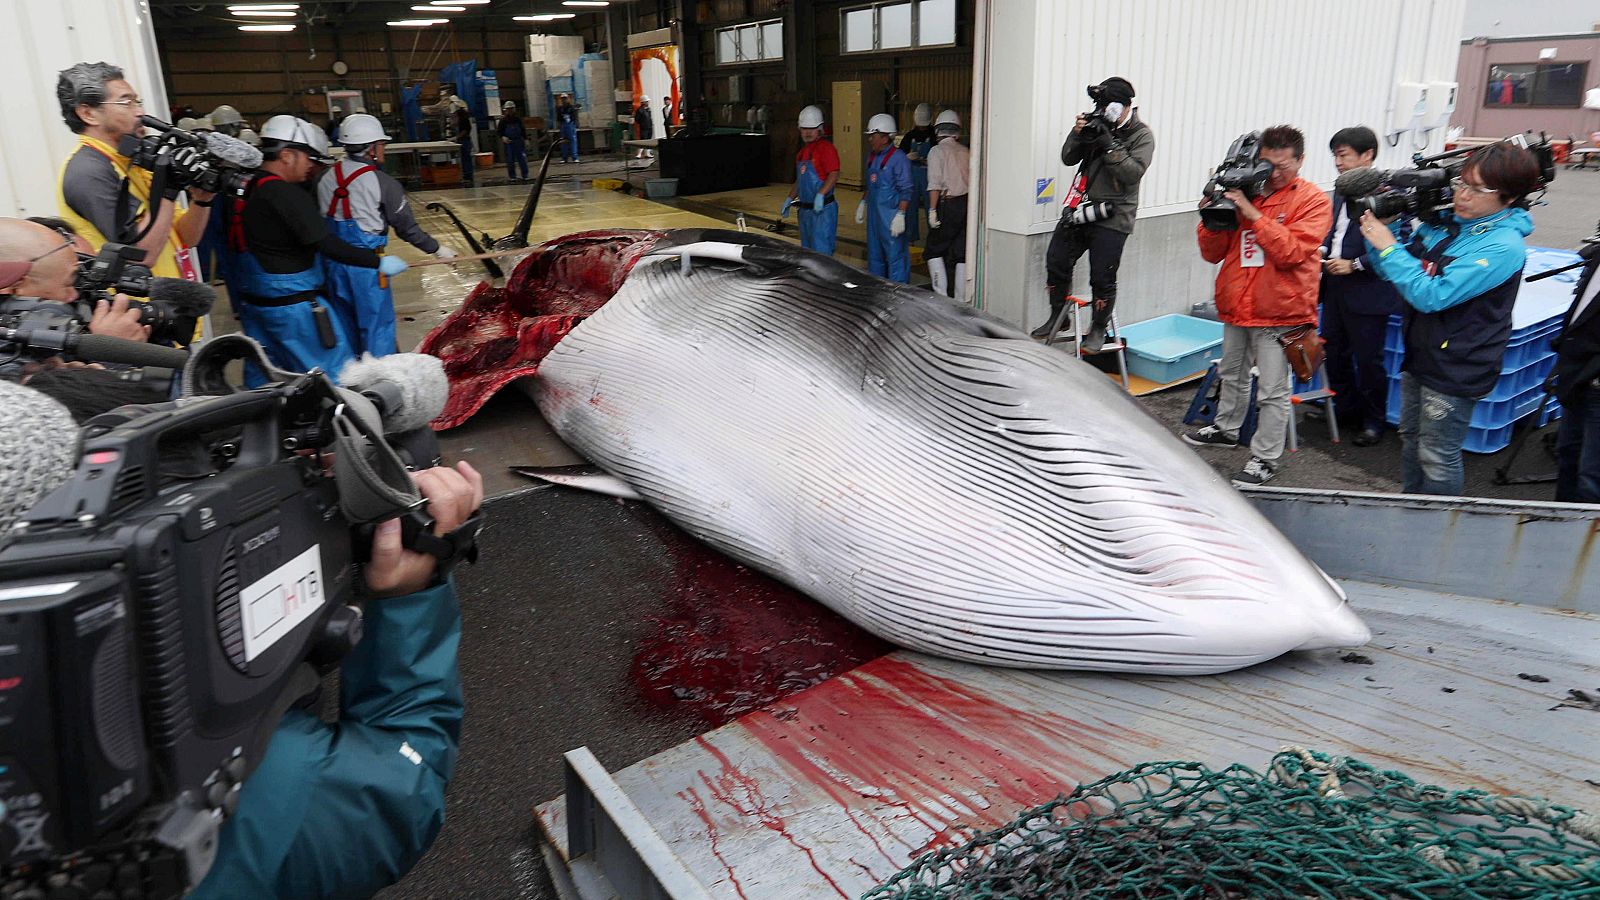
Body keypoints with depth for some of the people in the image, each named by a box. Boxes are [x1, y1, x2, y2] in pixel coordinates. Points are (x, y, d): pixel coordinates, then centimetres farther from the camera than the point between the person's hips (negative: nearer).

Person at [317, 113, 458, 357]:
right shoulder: (382, 182, -12)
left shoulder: (325, 179, 5)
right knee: (377, 325, 4)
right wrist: (437, 249, 5)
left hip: (332, 262, 6)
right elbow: (406, 227, -7)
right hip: (366, 263, -6)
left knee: (345, 324, 18)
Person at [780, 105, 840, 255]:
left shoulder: (826, 147, -9)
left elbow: (834, 175, -20)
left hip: (822, 210, -9)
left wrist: (820, 195, -30)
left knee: (821, 252, -13)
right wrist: (789, 199, 18)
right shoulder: (802, 151, 18)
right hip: (805, 209, 9)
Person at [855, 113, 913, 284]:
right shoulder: (872, 158, 13)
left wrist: (900, 215, -22)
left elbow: (906, 191, -16)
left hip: (891, 215, -9)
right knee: (874, 254, 16)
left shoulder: (898, 158, -13)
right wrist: (862, 203, 20)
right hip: (874, 214, 9)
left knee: (895, 256, -4)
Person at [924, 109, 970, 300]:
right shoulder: (966, 152, 9)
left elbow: (935, 184, -13)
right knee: (962, 255, 9)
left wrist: (932, 209, -12)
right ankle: (961, 299, 12)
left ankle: (941, 295, -2)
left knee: (934, 250, 7)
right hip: (967, 203, 5)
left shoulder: (937, 151, -4)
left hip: (947, 205, -5)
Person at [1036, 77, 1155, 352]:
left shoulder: (1141, 136, -3)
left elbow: (1133, 172, -16)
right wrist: (1077, 134, -9)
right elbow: (1068, 159, 8)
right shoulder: (1098, 126, 12)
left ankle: (1098, 330, 12)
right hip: (1080, 207, 6)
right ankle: (1058, 317, 23)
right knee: (1056, 262, 5)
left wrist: (1110, 146, -22)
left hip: (1113, 217, -5)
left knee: (1102, 277, -6)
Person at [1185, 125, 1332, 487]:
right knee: (1232, 375, 23)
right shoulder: (1242, 190, 6)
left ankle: (1266, 457, 7)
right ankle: (1226, 429, 42)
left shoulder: (1313, 201, -5)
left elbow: (1291, 251, -20)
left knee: (1272, 390, -3)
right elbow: (1213, 253, 8)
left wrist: (1252, 213, -23)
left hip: (1279, 311, -5)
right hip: (1237, 305, 5)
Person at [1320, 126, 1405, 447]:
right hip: (1336, 288, 8)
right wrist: (1324, 249, 4)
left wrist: (1355, 265, -19)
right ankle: (1346, 410, 33)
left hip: (1368, 293, -8)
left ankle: (1374, 421, 21)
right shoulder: (1342, 192, 9)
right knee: (1334, 353, 15)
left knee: (1368, 360, 4)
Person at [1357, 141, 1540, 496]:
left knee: (1437, 459, 4)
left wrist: (1388, 247, -22)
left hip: (1457, 369, -8)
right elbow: (1390, 272, 8)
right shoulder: (1442, 222, 0)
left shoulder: (1503, 246, -20)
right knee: (1411, 443, 22)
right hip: (1419, 356, 8)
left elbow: (1431, 296, -27)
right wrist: (1383, 225, -8)